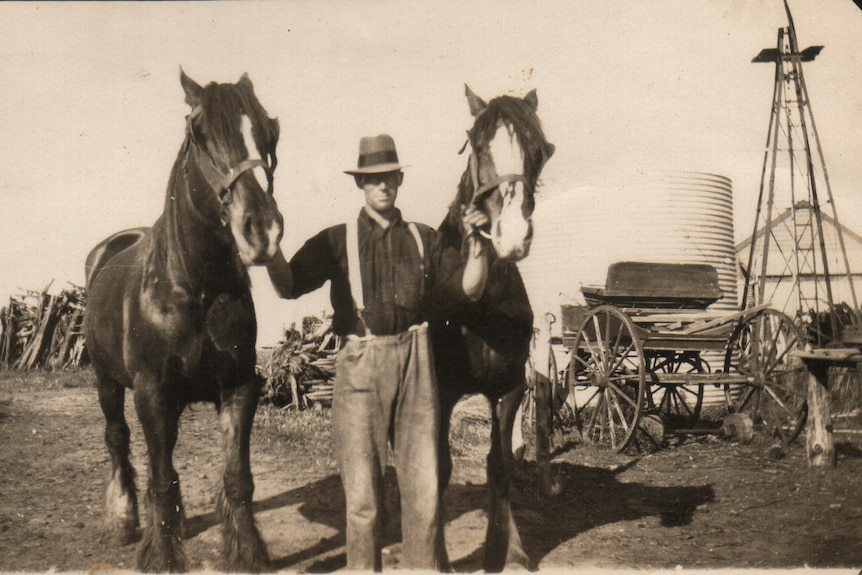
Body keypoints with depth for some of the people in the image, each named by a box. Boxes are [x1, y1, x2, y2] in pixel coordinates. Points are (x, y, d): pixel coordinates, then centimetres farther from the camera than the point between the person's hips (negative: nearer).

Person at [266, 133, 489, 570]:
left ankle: (423, 566, 21)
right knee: (362, 492, 4)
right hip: (360, 365, -2)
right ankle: (363, 568, 20)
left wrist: (475, 242, -5)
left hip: (414, 361, 2)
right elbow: (288, 286, -2)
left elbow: (469, 288, 10)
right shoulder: (337, 241, 7)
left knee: (424, 486, 5)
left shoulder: (423, 238, 14)